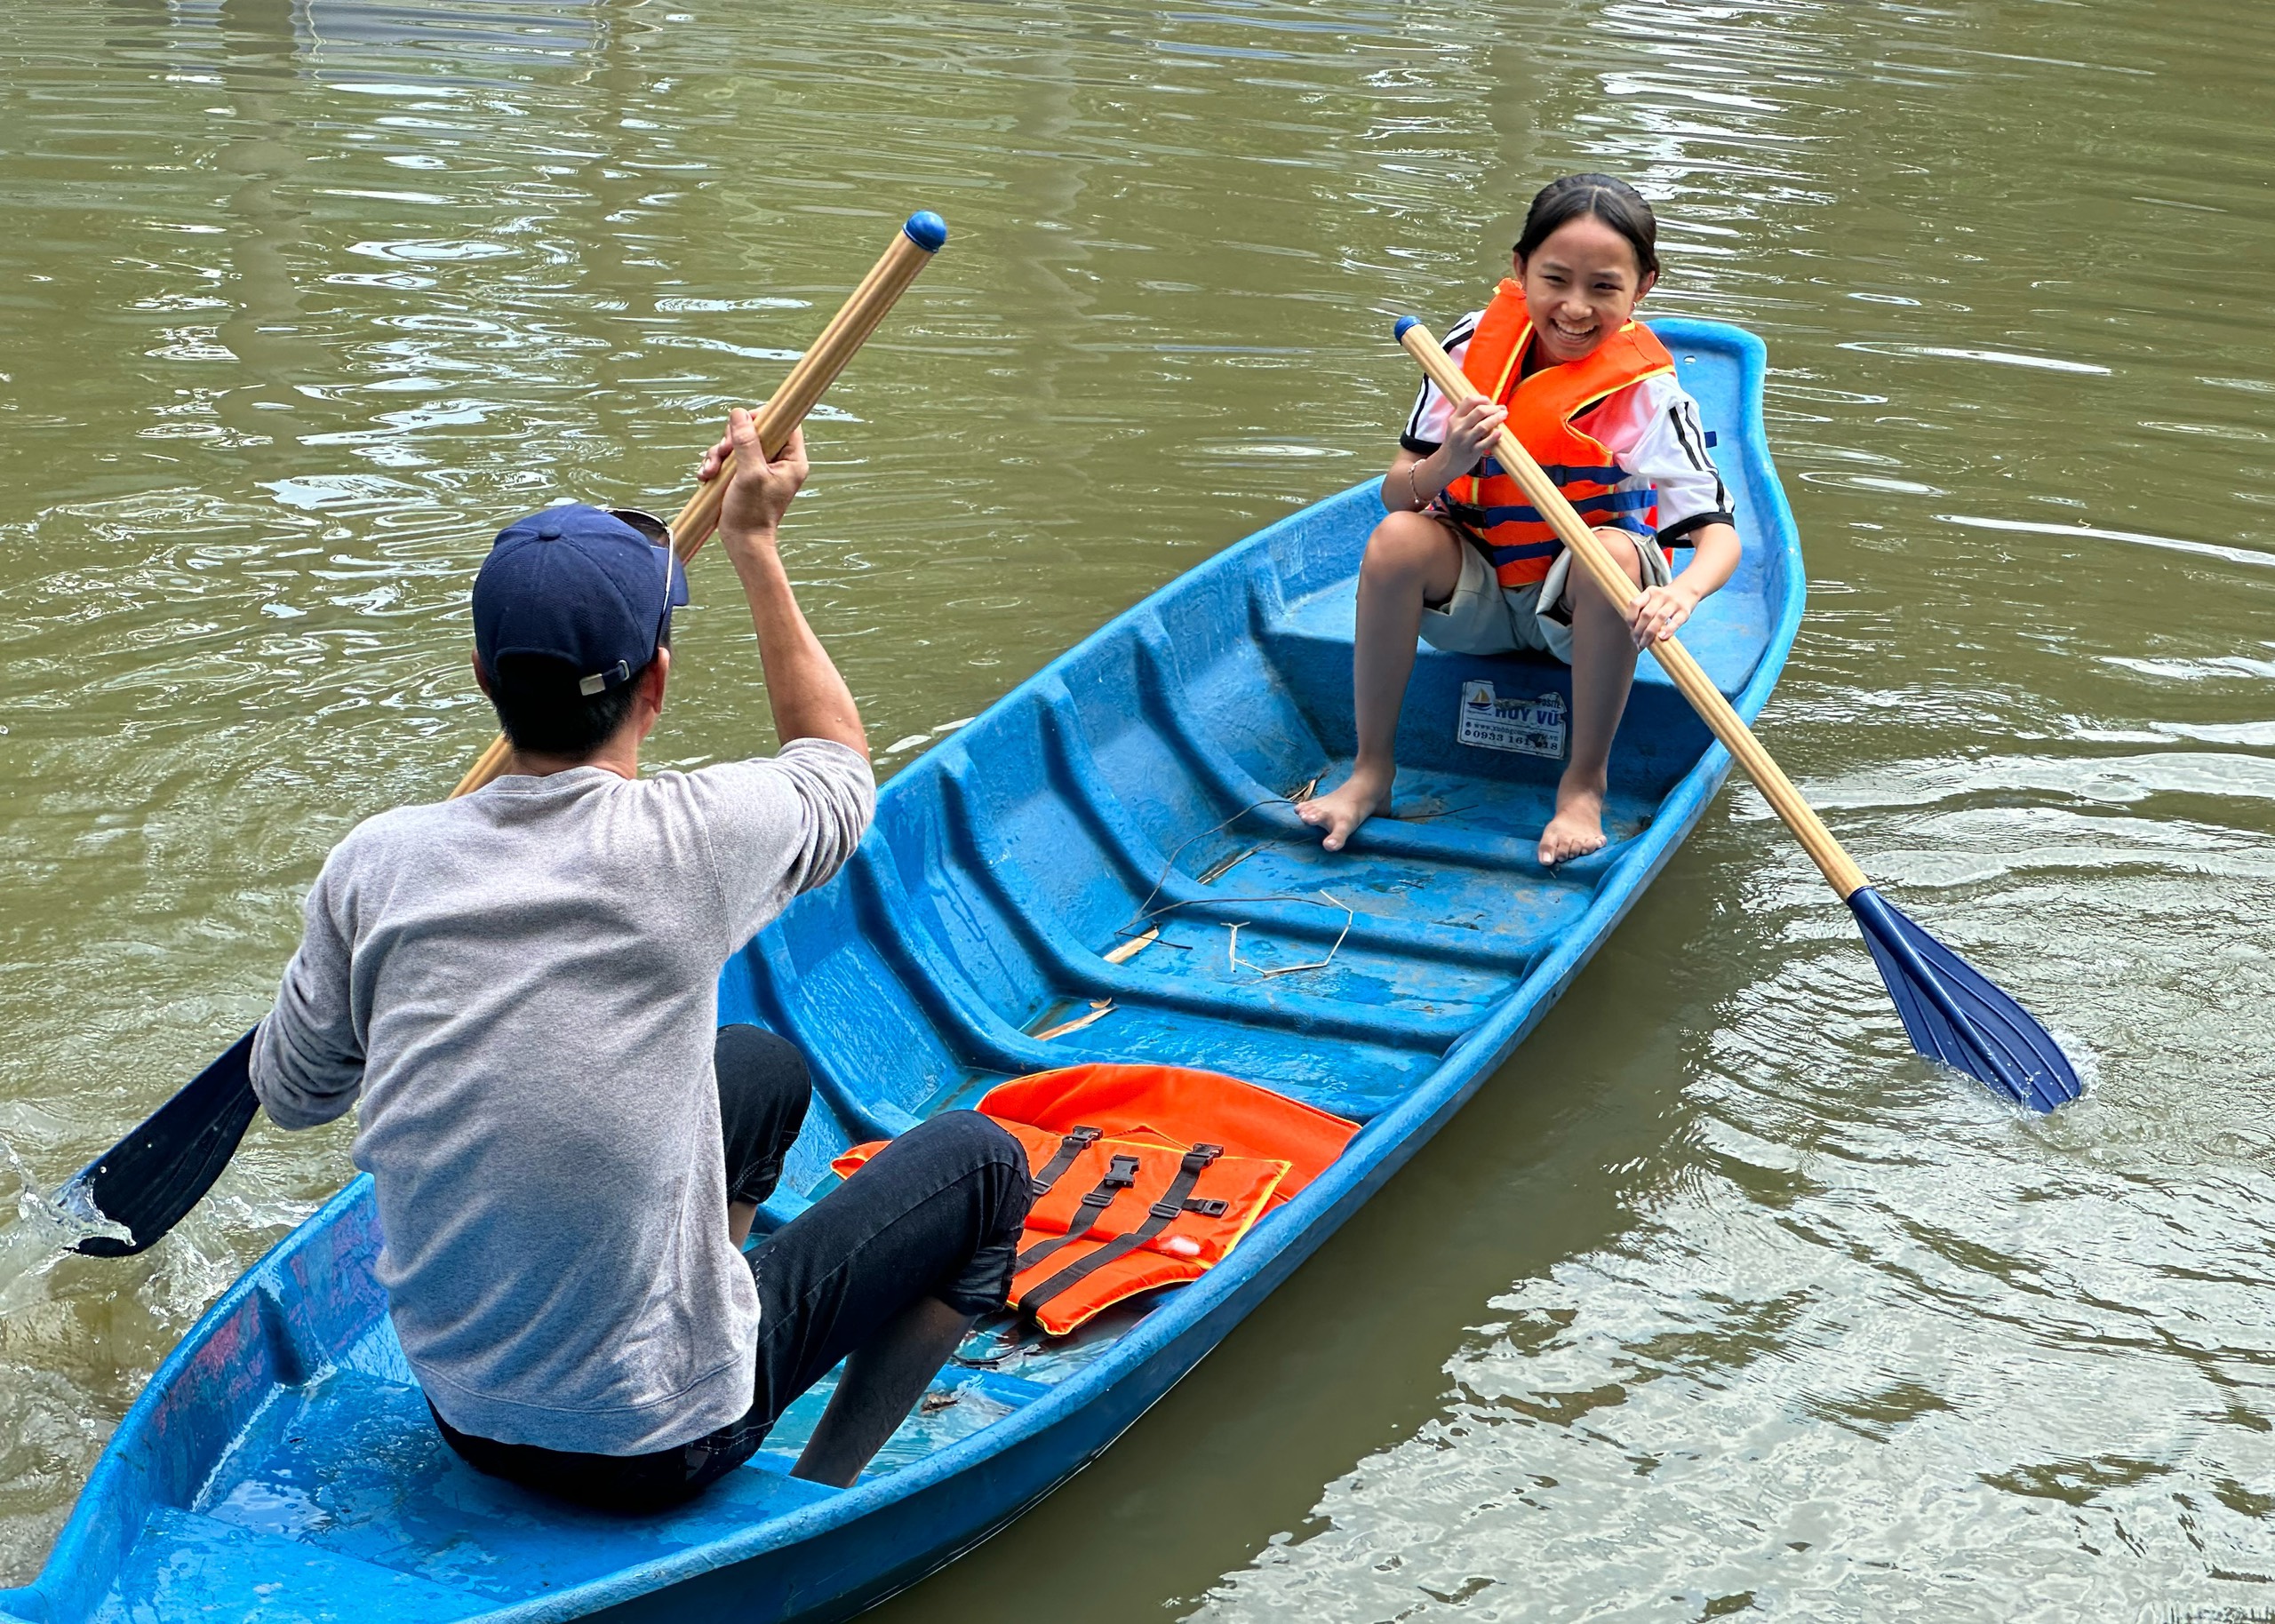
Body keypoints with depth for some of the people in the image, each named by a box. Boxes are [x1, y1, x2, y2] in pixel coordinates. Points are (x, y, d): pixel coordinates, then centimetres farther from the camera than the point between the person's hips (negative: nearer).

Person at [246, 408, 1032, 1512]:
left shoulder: (378, 862, -10)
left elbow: (290, 1093, 6)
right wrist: (754, 547, 12)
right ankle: (816, 1505, 9)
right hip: (658, 1443, -5)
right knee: (979, 1162, 13)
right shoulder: (695, 839, -20)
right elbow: (841, 769, 4)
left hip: (460, 1411, 6)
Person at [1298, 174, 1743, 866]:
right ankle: (1371, 770, -12)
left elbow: (1719, 532, -24)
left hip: (1581, 607, -2)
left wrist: (1682, 593, -48)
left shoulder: (1646, 390, -18)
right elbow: (1393, 494, -9)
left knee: (1614, 553, -34)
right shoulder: (1474, 345, -11)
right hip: (1472, 595, 2)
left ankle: (1584, 782, -17)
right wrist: (1446, 465, -33)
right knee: (1397, 540, -27)